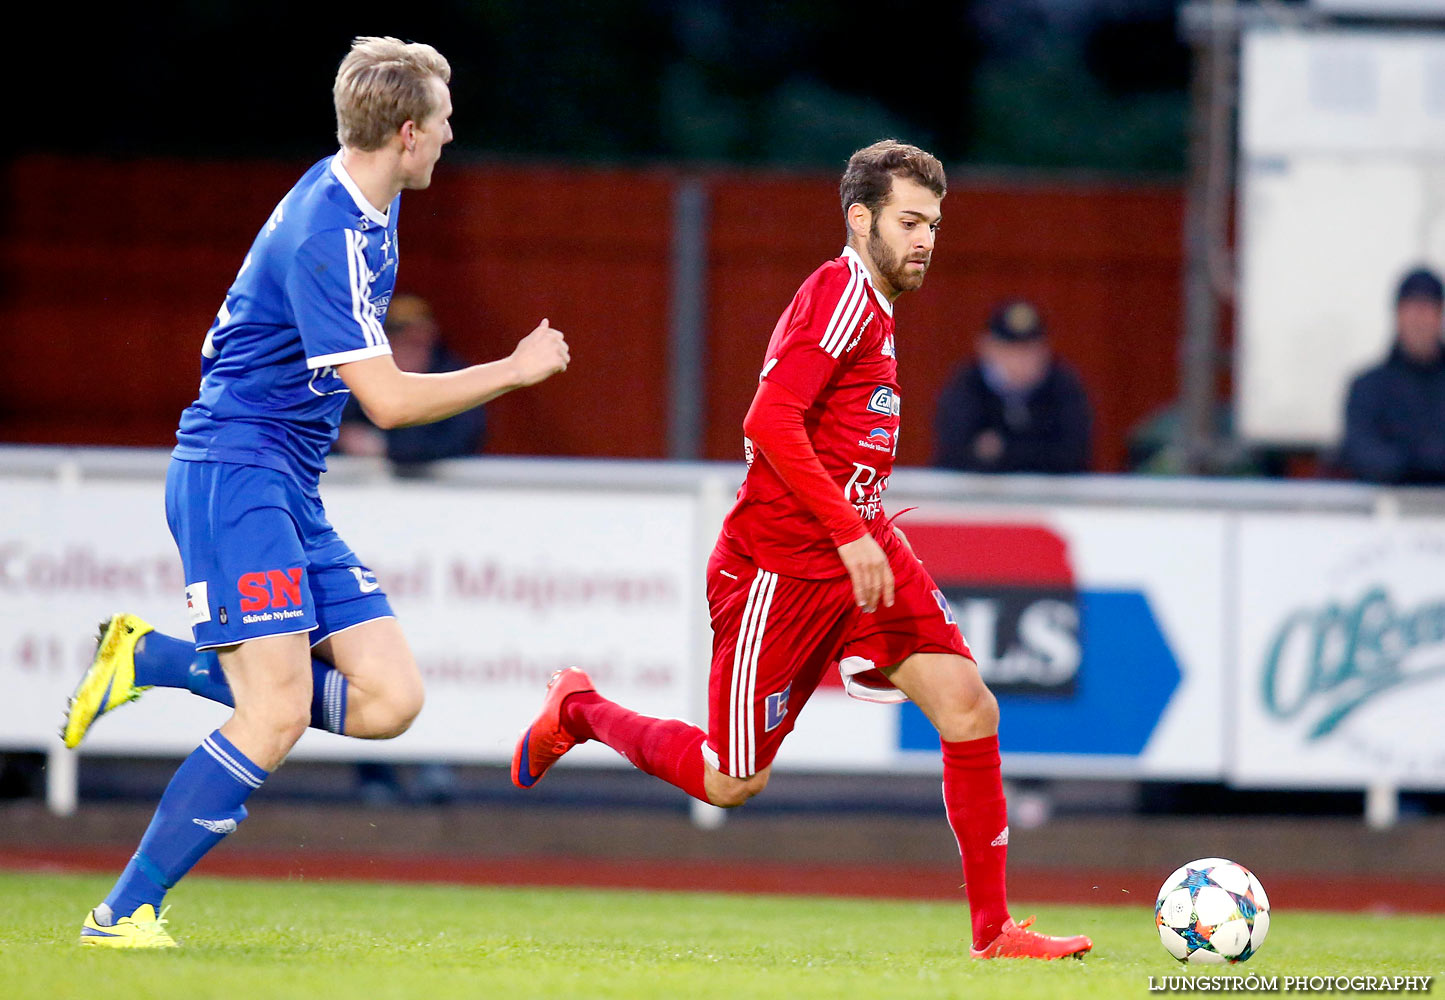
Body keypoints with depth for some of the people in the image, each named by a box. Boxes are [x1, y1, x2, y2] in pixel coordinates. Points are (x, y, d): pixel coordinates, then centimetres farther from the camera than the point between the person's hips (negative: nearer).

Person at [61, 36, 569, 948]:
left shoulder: (372, 209, 10)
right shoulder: (322, 236, -19)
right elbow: (389, 401, -20)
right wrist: (516, 370, -10)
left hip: (293, 492, 9)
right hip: (233, 472, -9)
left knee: (390, 699, -4)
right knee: (279, 712, -19)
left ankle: (153, 660, 6)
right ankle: (126, 911, -12)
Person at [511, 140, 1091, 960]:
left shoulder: (872, 305, 16)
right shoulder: (842, 293, -15)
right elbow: (770, 424, -25)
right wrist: (850, 535, -26)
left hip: (861, 550, 9)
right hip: (779, 565, -9)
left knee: (969, 707, -10)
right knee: (731, 782, 2)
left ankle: (993, 930, -5)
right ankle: (578, 711, 28)